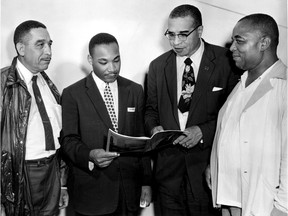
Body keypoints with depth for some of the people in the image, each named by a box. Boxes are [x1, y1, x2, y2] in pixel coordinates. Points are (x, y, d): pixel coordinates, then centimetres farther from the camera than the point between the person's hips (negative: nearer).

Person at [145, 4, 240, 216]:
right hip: (168, 163, 3)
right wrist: (154, 127, -6)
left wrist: (203, 131, -17)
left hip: (207, 163, -3)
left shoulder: (225, 61, -5)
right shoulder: (158, 66, 7)